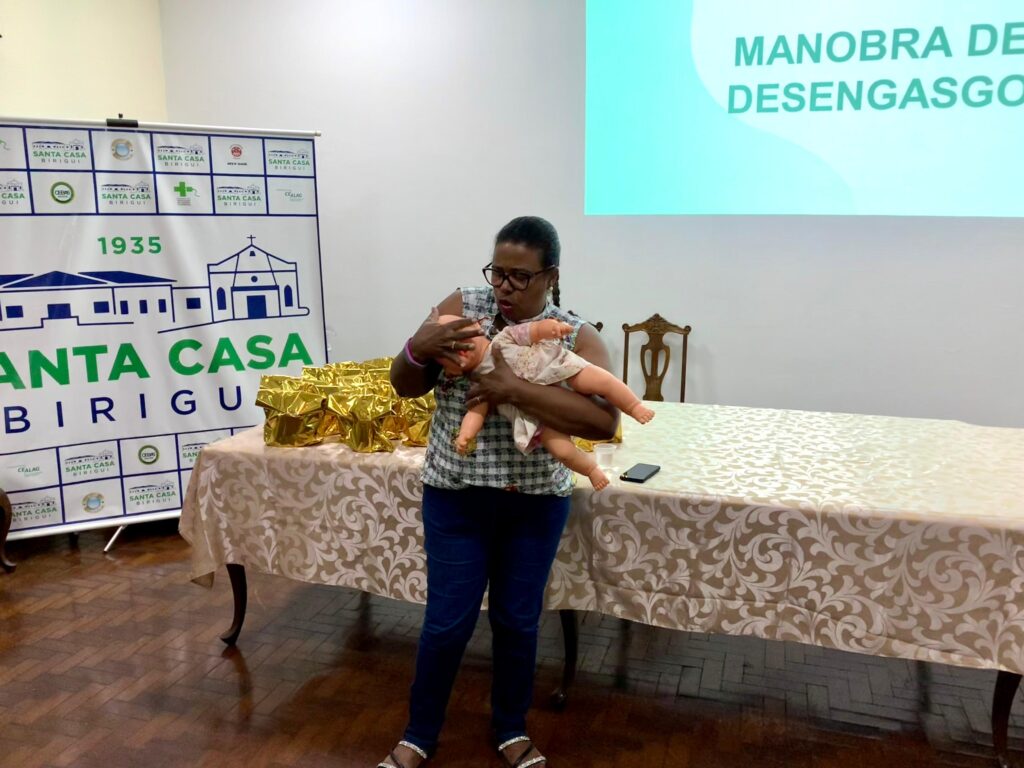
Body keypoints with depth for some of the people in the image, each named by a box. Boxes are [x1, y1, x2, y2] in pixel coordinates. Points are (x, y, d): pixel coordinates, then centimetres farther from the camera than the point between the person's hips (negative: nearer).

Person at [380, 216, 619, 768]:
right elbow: (404, 386, -1)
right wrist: (418, 348, -24)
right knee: (448, 620, 7)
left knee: (517, 620, 13)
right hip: (456, 495, 0)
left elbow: (604, 420, -23)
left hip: (536, 502, 0)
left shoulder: (577, 338, -8)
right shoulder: (462, 306, -4)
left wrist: (514, 389, -29)